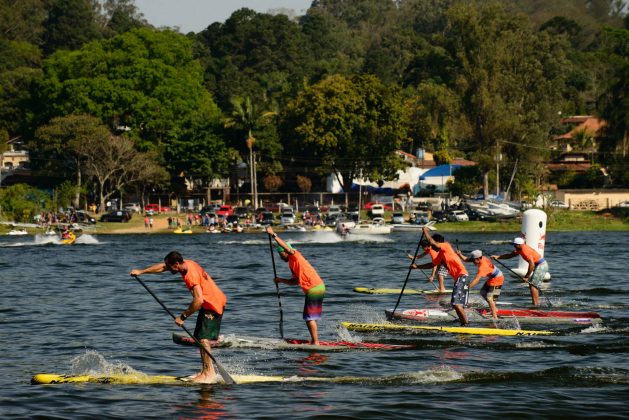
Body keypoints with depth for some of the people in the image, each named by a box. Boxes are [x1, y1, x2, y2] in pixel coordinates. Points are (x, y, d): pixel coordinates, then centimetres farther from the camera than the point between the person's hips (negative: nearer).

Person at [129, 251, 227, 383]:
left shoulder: (191, 275, -30)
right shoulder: (186, 263, -1)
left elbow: (198, 300, -38)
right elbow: (162, 267, 14)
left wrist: (183, 317, -30)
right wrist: (141, 272, 17)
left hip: (213, 305, -11)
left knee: (203, 338, -17)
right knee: (199, 337, 13)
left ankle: (209, 372, -14)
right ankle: (205, 371, 17)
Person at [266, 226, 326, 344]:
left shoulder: (296, 257, -5)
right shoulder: (292, 264, 20)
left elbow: (286, 247, -22)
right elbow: (296, 281, 24)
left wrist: (273, 235, -22)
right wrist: (281, 280, 14)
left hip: (314, 288, -10)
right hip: (317, 288, 10)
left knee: (309, 317, -7)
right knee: (310, 317, 16)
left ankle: (315, 342, -5)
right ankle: (314, 340, 22)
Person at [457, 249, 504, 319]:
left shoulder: (483, 266, -34)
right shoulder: (482, 258, -8)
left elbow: (477, 279, -42)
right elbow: (466, 259, -5)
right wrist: (460, 255, -22)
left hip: (496, 280, -11)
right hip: (491, 279, 11)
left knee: (489, 298, -16)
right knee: (483, 292, 21)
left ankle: (495, 316, -15)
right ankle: (494, 309, 33)